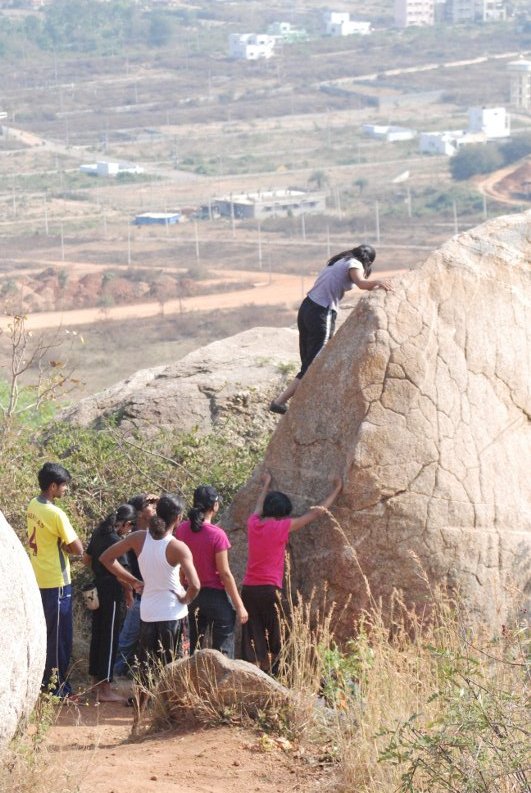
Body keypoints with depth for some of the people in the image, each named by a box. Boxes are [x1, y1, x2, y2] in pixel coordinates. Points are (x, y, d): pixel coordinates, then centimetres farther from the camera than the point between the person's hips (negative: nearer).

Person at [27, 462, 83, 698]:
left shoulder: (33, 506, 4)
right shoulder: (55, 514, -23)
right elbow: (77, 549, -19)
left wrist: (60, 545, -3)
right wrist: (66, 546, -1)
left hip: (39, 579, 8)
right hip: (56, 582, -8)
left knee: (44, 631, 17)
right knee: (59, 634, 1)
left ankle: (44, 678, 25)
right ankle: (57, 685, 7)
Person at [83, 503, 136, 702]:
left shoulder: (99, 533, 6)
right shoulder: (116, 542, -20)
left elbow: (87, 559, 18)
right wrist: (129, 591, -6)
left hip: (98, 589, 9)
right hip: (111, 593, -9)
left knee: (97, 635, 18)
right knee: (109, 639, -3)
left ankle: (97, 681, 28)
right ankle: (105, 690, -2)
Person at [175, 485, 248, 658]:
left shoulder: (181, 530, -1)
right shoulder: (216, 535, -18)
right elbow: (225, 573, -15)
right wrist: (239, 605, -9)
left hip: (192, 595, 6)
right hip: (216, 595, -6)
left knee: (194, 648, 15)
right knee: (223, 650, 1)